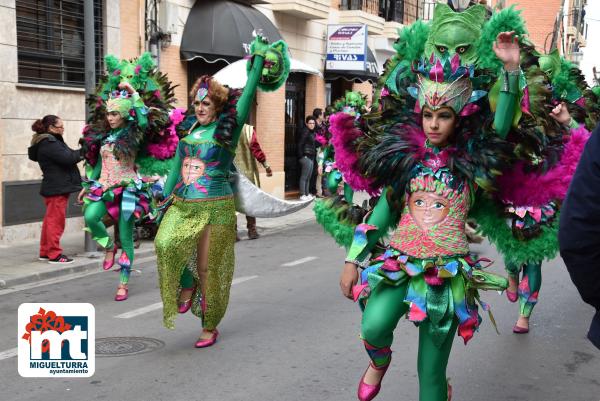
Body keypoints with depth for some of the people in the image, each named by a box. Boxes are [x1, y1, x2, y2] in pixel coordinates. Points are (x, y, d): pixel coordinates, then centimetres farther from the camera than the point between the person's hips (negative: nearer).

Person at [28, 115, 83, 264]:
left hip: (54, 188, 11)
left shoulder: (50, 141, 16)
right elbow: (67, 158, -24)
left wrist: (78, 154, -2)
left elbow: (67, 156, 14)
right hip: (57, 188, -11)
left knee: (50, 219, 16)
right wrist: (83, 151, -12)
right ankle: (54, 254, 0)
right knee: (56, 221, -5)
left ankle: (45, 252, 24)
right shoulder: (48, 143, -16)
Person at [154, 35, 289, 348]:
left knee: (209, 269, 0)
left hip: (215, 207, -4)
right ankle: (186, 286, 4)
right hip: (182, 205, 4)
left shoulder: (227, 128, -2)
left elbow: (247, 95, -7)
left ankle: (210, 327, 17)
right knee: (165, 243, -24)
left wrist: (258, 62, -6)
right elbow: (177, 165, 16)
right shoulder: (189, 131, 11)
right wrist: (165, 198, 13)